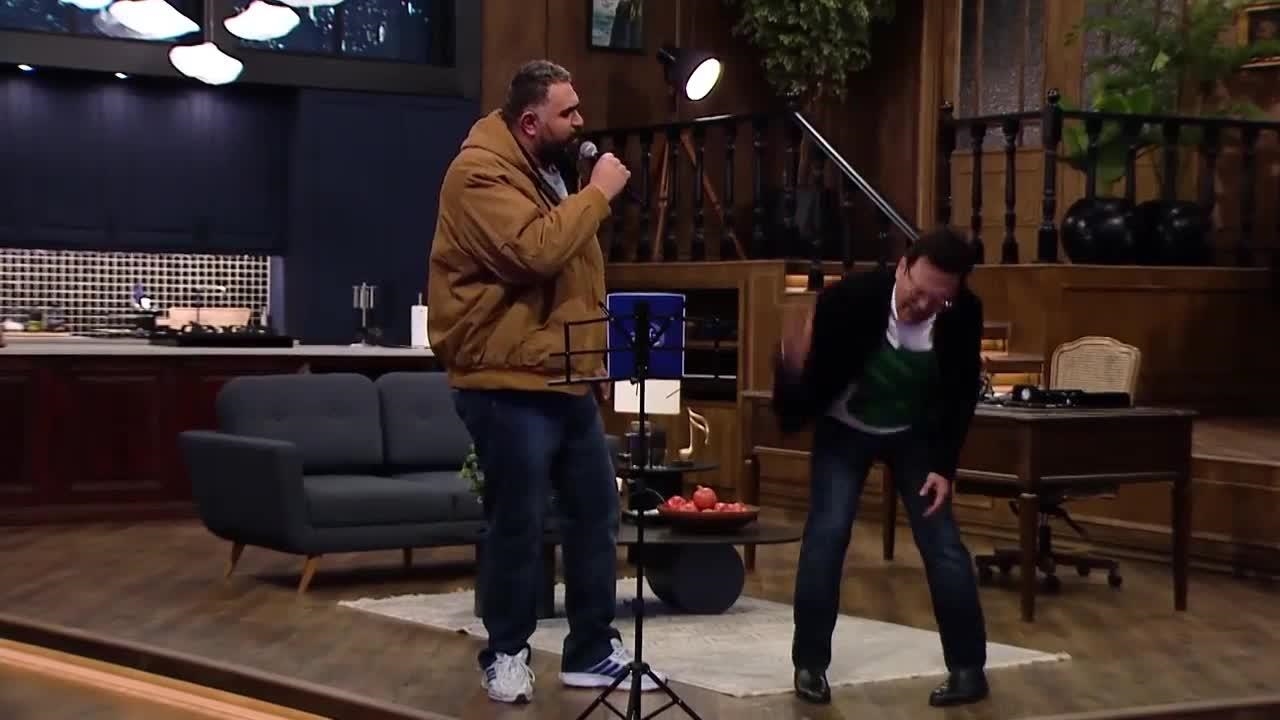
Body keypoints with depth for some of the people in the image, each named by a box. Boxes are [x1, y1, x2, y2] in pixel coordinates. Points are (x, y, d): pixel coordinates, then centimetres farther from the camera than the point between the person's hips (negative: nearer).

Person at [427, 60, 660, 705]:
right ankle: (505, 655, 15)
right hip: (509, 386, -9)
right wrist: (597, 193, -20)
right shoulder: (480, 173, -15)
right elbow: (536, 251, -29)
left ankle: (591, 652, 20)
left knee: (595, 514, 11)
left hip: (566, 380, 9)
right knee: (517, 525, -1)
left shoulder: (543, 168, 16)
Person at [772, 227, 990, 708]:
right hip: (844, 428, -1)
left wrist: (944, 466, -12)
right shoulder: (850, 297, -33)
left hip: (917, 433, 1)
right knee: (825, 535, -12)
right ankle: (809, 664, 2)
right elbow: (808, 374, -25)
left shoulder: (964, 315, -26)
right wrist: (793, 363, -49)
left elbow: (961, 394, -9)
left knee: (942, 541, -6)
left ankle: (968, 667, 8)